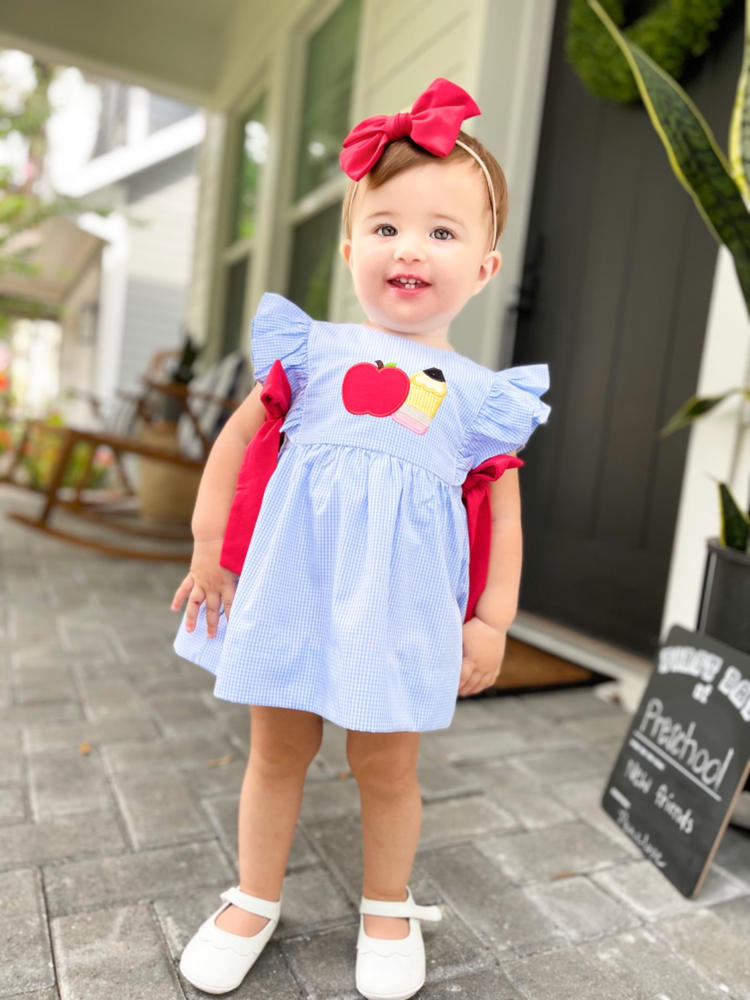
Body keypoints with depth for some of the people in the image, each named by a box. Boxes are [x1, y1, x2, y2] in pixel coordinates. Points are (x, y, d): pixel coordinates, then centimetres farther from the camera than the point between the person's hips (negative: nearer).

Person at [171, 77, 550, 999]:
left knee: (387, 764, 13)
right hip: (291, 579, 1)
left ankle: (387, 910, 42)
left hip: (401, 601, 0)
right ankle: (254, 903, 41)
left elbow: (503, 514, 6)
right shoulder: (314, 350, 0)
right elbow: (239, 437, 6)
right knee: (277, 752, 16)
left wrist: (492, 621, 1)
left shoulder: (480, 395, 1)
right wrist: (209, 545, 1)